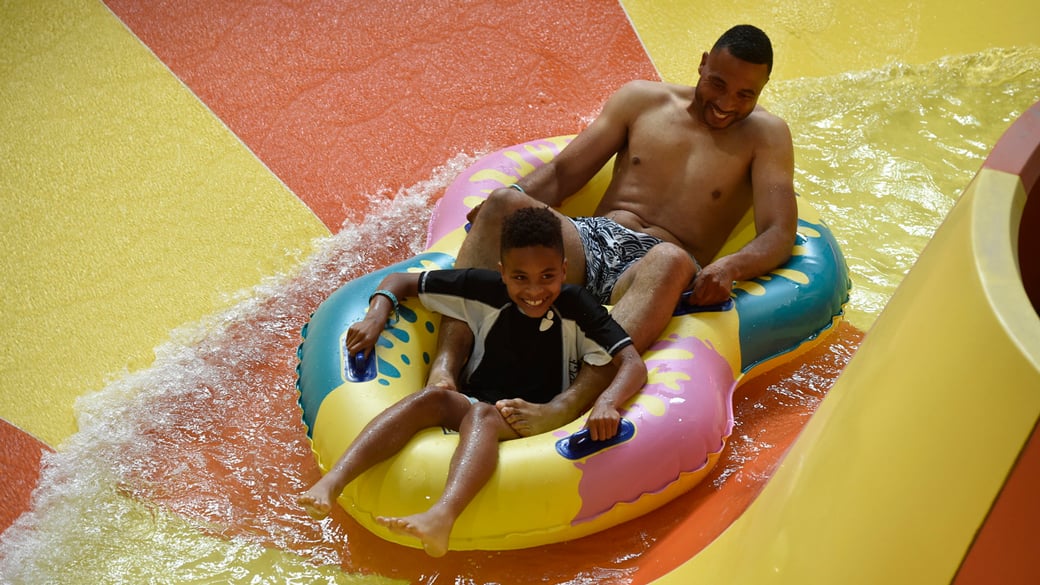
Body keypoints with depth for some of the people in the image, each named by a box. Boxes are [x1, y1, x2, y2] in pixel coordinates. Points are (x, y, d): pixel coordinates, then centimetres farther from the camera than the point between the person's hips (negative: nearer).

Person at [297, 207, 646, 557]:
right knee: (433, 397, -29)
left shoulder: (575, 308, -7)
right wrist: (376, 317, -10)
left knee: (481, 413, -35)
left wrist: (607, 403, -36)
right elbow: (400, 281, 9)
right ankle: (332, 482, -44)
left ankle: (442, 517, -65)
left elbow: (633, 364, -16)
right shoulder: (486, 291, 0)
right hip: (471, 407, 3)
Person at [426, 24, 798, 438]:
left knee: (671, 260, -41)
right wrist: (513, 200, -8)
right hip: (590, 244, 3)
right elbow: (561, 173, 15)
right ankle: (446, 362, -39)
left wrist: (731, 267, -25)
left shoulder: (765, 135, 9)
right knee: (505, 203, -26)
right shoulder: (642, 99, 16)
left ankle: (569, 404, -59)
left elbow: (780, 235, -2)